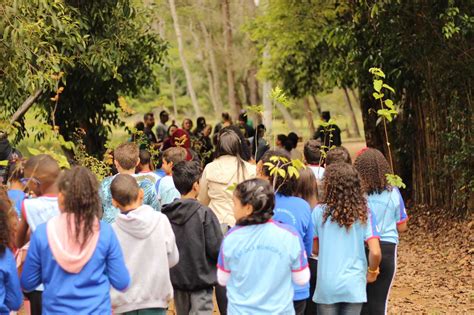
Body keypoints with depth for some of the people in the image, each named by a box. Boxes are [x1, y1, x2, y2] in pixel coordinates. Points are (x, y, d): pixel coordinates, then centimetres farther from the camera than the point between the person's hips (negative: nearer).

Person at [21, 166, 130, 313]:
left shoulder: (43, 232, -10)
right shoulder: (105, 232, -10)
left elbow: (27, 284, -1)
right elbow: (122, 283, -5)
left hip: (56, 310, 0)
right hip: (97, 310, 0)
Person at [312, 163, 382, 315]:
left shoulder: (319, 212, -5)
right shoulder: (364, 213, -4)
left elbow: (315, 249, 4)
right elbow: (375, 252, -9)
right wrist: (372, 271, 10)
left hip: (327, 286, 0)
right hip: (354, 285, 0)